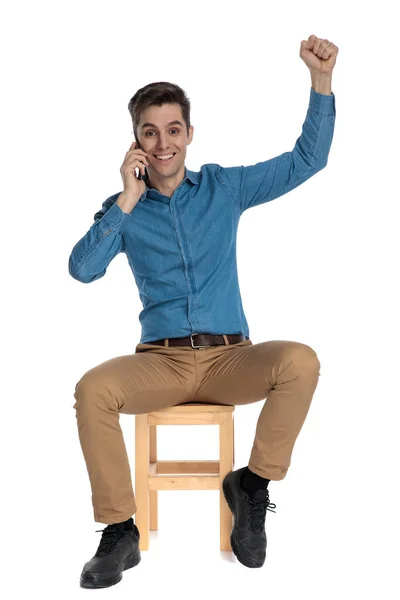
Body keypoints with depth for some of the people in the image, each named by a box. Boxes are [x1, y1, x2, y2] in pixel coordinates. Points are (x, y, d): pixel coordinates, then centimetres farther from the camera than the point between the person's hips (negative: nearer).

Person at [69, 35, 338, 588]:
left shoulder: (224, 187, 8)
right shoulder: (124, 208, 7)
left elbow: (307, 159, 6)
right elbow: (82, 269, -9)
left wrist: (321, 78, -6)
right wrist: (128, 200, -13)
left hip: (230, 357, 1)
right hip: (161, 360, 0)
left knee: (301, 361, -29)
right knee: (92, 389, -30)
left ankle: (253, 484, -9)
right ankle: (119, 531, -15)